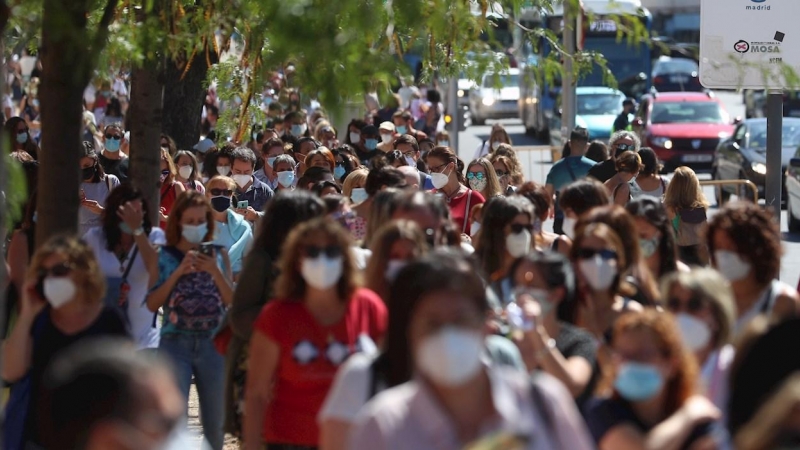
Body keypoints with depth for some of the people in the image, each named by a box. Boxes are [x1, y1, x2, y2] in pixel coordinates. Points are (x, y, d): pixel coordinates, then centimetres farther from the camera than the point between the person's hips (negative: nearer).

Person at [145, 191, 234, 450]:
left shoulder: (218, 255, 6)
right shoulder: (164, 256, 1)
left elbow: (231, 300, -1)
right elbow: (152, 303, -7)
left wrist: (214, 271, -15)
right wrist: (179, 272, -15)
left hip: (212, 344, 3)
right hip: (175, 343, -2)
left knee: (214, 422, 11)